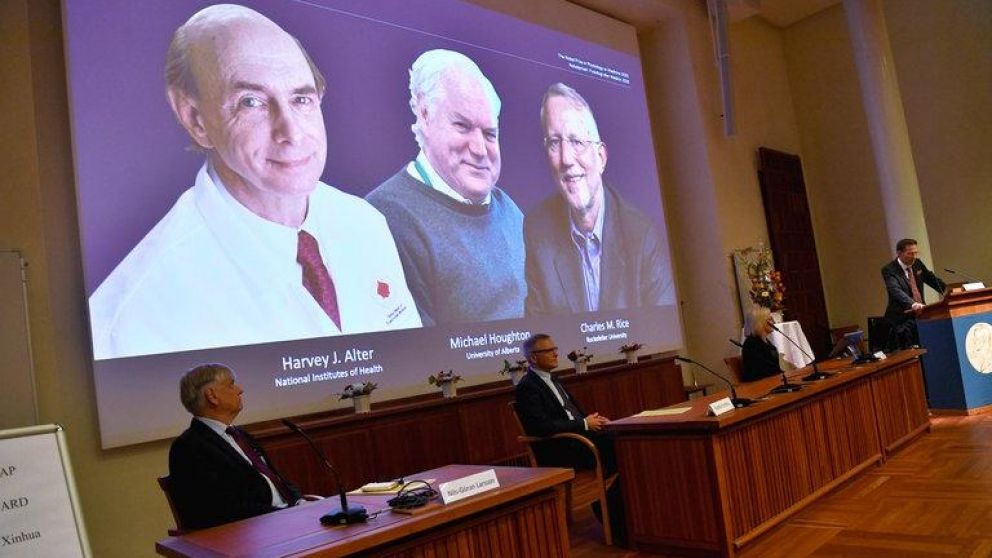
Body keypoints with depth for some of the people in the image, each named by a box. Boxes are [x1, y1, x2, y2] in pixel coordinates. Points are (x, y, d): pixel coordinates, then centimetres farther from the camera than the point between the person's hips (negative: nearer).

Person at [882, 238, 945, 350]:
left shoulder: (917, 264, 9)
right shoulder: (889, 270, -13)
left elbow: (933, 280, 22)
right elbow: (896, 291, -28)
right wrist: (913, 304, -45)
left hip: (920, 314, 6)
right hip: (903, 319, -6)